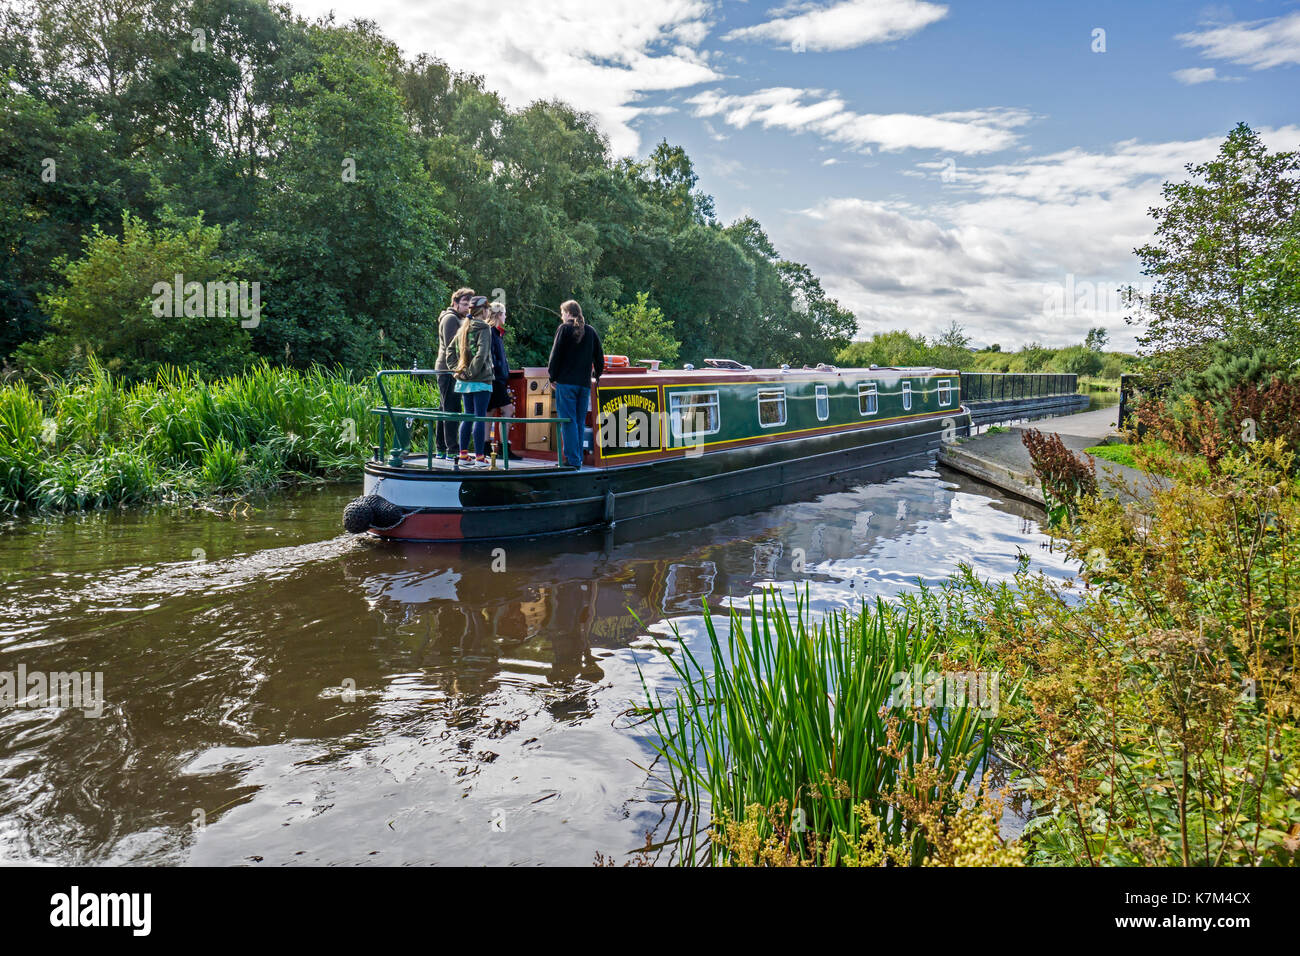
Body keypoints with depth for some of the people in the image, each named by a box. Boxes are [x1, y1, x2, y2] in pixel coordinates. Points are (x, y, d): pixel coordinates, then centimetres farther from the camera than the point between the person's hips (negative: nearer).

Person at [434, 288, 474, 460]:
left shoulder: (460, 319, 23)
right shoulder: (450, 318, -9)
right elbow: (450, 347, -18)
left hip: (448, 371, 10)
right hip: (448, 371, -10)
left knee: (445, 410, 12)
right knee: (451, 410, -11)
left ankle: (440, 449, 16)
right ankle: (452, 450, -11)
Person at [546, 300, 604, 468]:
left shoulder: (564, 328, -2)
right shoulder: (590, 331, 12)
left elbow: (556, 354, -5)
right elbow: (599, 357, 14)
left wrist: (552, 377, 3)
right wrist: (597, 375, 25)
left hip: (566, 382, -5)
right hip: (585, 383, 5)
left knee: (568, 421, -4)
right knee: (580, 422, 10)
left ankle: (572, 460, -8)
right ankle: (578, 459, 12)